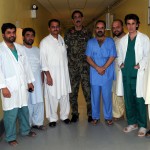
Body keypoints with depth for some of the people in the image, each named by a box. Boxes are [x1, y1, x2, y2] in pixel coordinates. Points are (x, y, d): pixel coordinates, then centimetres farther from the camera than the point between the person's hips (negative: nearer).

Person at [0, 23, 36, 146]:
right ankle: (10, 137, 15)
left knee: (24, 109, 15)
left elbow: (26, 65, 15)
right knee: (11, 113, 0)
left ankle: (25, 130, 33)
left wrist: (30, 81, 14)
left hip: (22, 84, 5)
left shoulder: (20, 48, 12)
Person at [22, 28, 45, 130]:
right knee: (28, 103, -2)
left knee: (39, 102, 8)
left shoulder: (37, 50, 13)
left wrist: (42, 78, 11)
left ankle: (38, 122, 23)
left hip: (38, 81, 5)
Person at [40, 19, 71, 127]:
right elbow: (43, 60, -9)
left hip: (64, 73, 4)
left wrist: (66, 69, 11)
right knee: (52, 97, 0)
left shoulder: (62, 39, 9)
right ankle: (53, 118, 15)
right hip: (52, 74, -4)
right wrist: (48, 75, -13)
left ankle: (64, 116, 25)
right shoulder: (44, 42, -6)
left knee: (65, 95, 9)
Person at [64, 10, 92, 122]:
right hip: (72, 67, 1)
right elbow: (65, 50, 7)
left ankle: (90, 114, 10)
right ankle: (75, 113, 19)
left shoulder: (88, 33, 8)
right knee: (73, 91, 6)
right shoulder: (68, 34, 8)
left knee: (88, 90, -3)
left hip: (85, 67, -1)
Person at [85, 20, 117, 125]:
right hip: (94, 75, 2)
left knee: (107, 96, 3)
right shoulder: (90, 42, 8)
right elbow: (88, 58, 1)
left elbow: (112, 57, -3)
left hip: (107, 74, -1)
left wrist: (103, 68, -14)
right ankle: (95, 117, 19)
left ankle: (108, 117, 16)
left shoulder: (110, 41, 4)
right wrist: (97, 68, -12)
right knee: (95, 96, 7)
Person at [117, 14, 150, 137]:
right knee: (128, 99, 9)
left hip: (138, 74, -4)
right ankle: (132, 123, 22)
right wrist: (120, 63, 0)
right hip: (126, 74, 4)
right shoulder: (123, 40, 15)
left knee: (139, 100, -5)